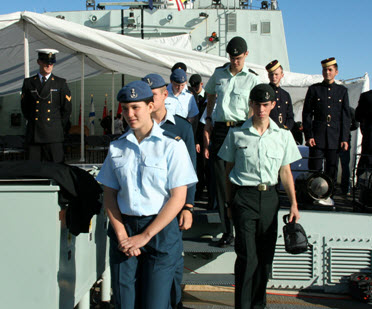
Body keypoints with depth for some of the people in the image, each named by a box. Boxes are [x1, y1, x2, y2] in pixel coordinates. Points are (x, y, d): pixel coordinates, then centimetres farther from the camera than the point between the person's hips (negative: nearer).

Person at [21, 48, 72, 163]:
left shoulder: (61, 83, 8)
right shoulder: (28, 83, 11)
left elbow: (67, 109, 9)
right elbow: (24, 107, 19)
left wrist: (59, 127, 8)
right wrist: (32, 122, 15)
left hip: (54, 135, -1)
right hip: (33, 135, 1)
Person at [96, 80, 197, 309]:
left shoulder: (171, 145, -4)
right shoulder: (117, 147, 9)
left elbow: (178, 198, -8)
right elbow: (109, 194, 9)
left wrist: (145, 236, -10)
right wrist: (120, 233, -5)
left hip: (160, 230, -3)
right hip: (124, 228, 3)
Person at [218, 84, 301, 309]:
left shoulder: (283, 135, 5)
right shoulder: (237, 134, 0)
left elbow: (285, 172, 9)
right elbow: (229, 169, 6)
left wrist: (293, 204, 6)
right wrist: (230, 201, 6)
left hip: (270, 198, 3)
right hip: (244, 197, -3)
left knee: (265, 255, 9)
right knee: (247, 256, -8)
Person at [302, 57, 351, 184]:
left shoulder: (342, 90, 11)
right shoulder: (314, 89, 6)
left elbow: (346, 116, 9)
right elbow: (307, 114, 4)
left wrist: (344, 138, 1)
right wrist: (308, 136, -5)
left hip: (335, 139, 2)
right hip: (317, 137, -2)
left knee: (332, 172, 5)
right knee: (314, 170, -3)